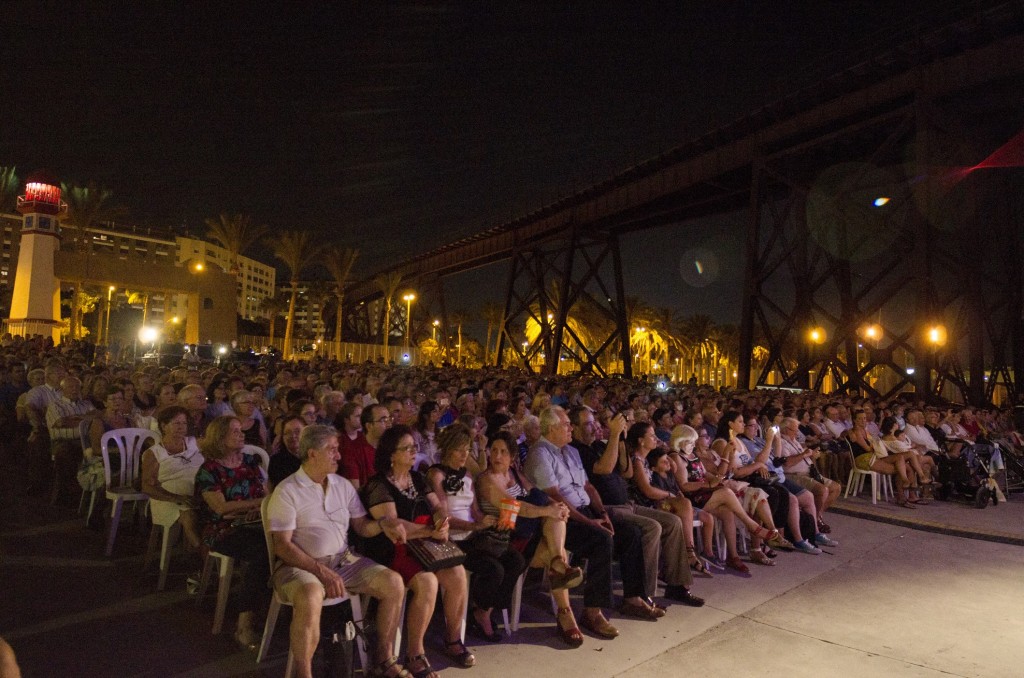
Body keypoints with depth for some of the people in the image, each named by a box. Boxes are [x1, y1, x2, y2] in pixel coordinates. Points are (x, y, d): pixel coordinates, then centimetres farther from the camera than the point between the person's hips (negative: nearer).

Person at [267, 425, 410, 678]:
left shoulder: (343, 485, 10)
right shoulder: (287, 491, -8)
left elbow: (361, 526, 12)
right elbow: (282, 545, -13)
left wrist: (383, 524, -12)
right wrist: (321, 571, -22)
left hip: (344, 560, 6)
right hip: (300, 565, -5)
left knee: (394, 583, -12)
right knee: (311, 598, -39)